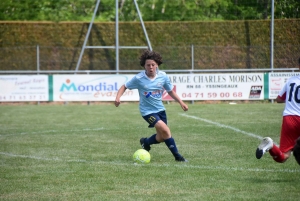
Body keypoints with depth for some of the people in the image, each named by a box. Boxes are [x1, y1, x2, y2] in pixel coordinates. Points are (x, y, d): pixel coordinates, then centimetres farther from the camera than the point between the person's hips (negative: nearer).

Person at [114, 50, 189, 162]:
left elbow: (170, 91, 9)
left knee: (162, 137, 8)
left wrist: (181, 102, 2)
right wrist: (118, 97, -19)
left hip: (160, 109, 5)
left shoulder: (163, 76, -6)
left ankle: (145, 142, 40)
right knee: (165, 130, -22)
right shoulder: (139, 78, -14)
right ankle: (177, 156, -10)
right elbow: (124, 87, -3)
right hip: (147, 111, -5)